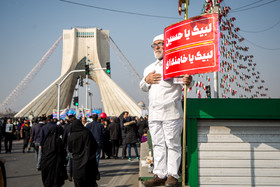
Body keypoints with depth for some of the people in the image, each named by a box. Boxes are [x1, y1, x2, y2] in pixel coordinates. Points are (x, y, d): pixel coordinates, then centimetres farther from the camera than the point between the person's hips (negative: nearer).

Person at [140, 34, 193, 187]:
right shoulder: (149, 69, 22)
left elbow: (185, 76, -13)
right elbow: (143, 87, 27)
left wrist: (188, 81, -38)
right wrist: (146, 80, 3)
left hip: (171, 112, -6)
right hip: (154, 113, 6)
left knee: (172, 144, -3)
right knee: (158, 144, 8)